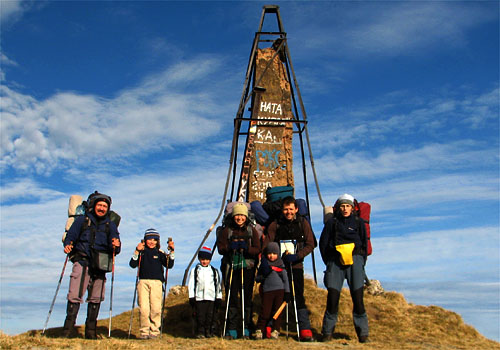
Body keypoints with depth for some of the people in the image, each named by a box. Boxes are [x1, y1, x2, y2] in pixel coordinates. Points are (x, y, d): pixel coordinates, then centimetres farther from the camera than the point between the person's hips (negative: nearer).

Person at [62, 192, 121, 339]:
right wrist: (67, 245, -18)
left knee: (96, 298, 5)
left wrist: (116, 246, -19)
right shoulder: (81, 220, 7)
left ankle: (91, 331, 13)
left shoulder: (110, 225, 11)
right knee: (75, 295, -11)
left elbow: (114, 249, 4)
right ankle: (68, 327, -4)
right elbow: (70, 237, 4)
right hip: (82, 262, -2)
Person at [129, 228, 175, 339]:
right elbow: (132, 264, 1)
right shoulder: (141, 252, 12)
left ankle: (154, 331, 5)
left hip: (156, 282, 0)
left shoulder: (160, 253, 12)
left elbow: (169, 265, 2)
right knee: (143, 308, -6)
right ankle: (144, 331, 5)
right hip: (143, 281, 0)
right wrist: (137, 251, -10)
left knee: (156, 308, -6)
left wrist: (171, 252, -8)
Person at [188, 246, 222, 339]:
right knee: (200, 316, -2)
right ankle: (200, 332, 10)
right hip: (199, 298, -1)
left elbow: (218, 285, 13)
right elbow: (191, 285, 6)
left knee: (211, 315, 0)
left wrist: (219, 298, 8)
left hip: (211, 297, 1)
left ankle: (209, 332, 13)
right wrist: (191, 297, -1)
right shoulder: (195, 270, 8)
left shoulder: (214, 271, 12)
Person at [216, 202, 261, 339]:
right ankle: (231, 330, 7)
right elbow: (220, 248, 2)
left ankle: (246, 329, 9)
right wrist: (230, 246, -17)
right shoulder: (226, 230, 8)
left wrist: (246, 248, -19)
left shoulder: (252, 230, 7)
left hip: (247, 268, 0)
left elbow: (257, 250, 0)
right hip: (230, 267, 0)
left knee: (247, 298, 0)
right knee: (231, 298, 0)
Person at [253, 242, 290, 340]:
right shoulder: (264, 264, 8)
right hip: (267, 290, -1)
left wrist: (287, 292, 3)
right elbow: (257, 279, 11)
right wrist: (264, 275, -9)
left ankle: (275, 331, 13)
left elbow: (285, 279, 9)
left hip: (280, 290, 1)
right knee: (265, 312, -4)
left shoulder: (280, 264, 8)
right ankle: (259, 330, 9)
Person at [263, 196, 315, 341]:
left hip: (296, 265, 0)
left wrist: (297, 256, -14)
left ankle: (305, 330, 0)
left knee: (299, 297, -4)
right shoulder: (275, 224, 4)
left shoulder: (303, 223, 4)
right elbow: (266, 245, 2)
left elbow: (310, 244, 1)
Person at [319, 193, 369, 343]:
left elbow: (364, 244, 16)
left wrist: (360, 263, 8)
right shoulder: (332, 222, 9)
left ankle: (363, 333, 5)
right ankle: (327, 332, 6)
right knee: (332, 296, -6)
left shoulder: (359, 222, 12)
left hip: (355, 260, 0)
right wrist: (329, 263, 9)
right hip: (335, 261, 0)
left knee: (357, 297, -6)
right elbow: (323, 243, 13)